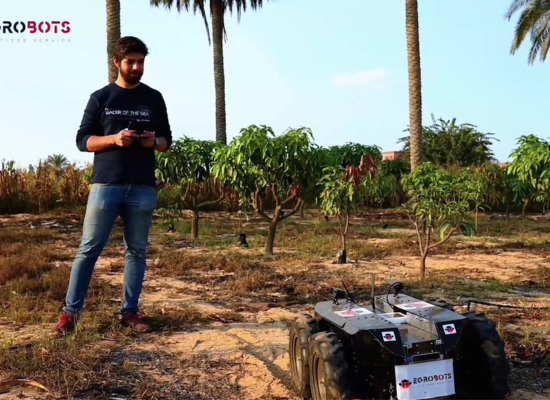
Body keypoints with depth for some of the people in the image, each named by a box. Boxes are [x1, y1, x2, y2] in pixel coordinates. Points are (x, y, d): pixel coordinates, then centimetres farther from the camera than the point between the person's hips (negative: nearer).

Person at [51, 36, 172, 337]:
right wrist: (114, 139, -14)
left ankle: (130, 312, 14)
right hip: (106, 184, -2)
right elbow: (82, 139, 4)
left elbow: (167, 139, 14)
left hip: (143, 187, 2)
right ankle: (70, 312, 7)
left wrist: (155, 141, -9)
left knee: (137, 251, 5)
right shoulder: (101, 97, 6)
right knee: (88, 249, -1)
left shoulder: (154, 98, 12)